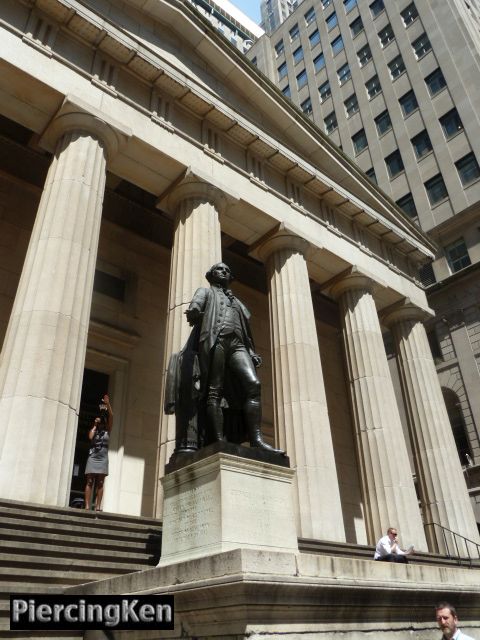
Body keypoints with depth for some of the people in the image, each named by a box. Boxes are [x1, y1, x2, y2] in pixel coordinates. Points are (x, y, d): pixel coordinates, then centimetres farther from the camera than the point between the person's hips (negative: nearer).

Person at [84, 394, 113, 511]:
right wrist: (95, 425, -1)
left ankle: (98, 506, -4)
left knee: (100, 483, -1)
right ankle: (87, 506, -8)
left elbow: (111, 416, 0)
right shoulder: (93, 429, 10)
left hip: (103, 459, 1)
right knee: (89, 482, -5)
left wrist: (108, 404, -7)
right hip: (92, 457, -1)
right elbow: (90, 437, -12)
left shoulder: (107, 430, 11)